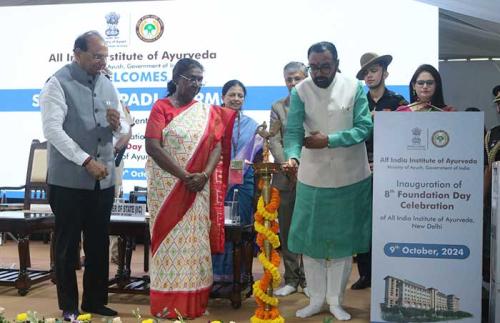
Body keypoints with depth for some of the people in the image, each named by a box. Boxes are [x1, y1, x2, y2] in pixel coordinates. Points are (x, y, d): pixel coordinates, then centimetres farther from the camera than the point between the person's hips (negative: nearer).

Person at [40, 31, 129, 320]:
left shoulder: (107, 85, 10)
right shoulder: (58, 83, -7)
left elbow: (124, 129, 14)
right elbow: (53, 130, -16)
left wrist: (116, 124, -10)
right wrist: (86, 161, -21)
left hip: (104, 178, 5)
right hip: (69, 179, -5)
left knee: (99, 243, 13)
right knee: (68, 245, 6)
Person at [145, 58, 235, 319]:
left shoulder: (207, 111, 10)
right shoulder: (161, 107, -2)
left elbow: (217, 145, 4)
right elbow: (153, 147, -12)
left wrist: (204, 175, -13)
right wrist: (184, 176, -17)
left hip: (198, 188, 3)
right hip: (167, 187, -3)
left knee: (193, 239, 6)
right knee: (170, 239, 0)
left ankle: (193, 302, 14)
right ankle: (168, 303, 9)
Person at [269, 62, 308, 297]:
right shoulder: (278, 107, 11)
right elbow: (274, 142, 2)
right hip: (286, 178, 2)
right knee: (287, 231, 7)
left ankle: (308, 279, 16)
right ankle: (291, 279, 18)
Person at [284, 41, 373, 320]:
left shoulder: (355, 88, -6)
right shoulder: (300, 92, -6)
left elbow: (365, 127, -11)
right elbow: (293, 131, -14)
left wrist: (329, 140, -23)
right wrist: (293, 155, -35)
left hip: (350, 177, 0)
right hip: (313, 177, 1)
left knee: (343, 240, 8)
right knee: (310, 238, 6)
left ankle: (336, 301, 22)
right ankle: (316, 299, 22)